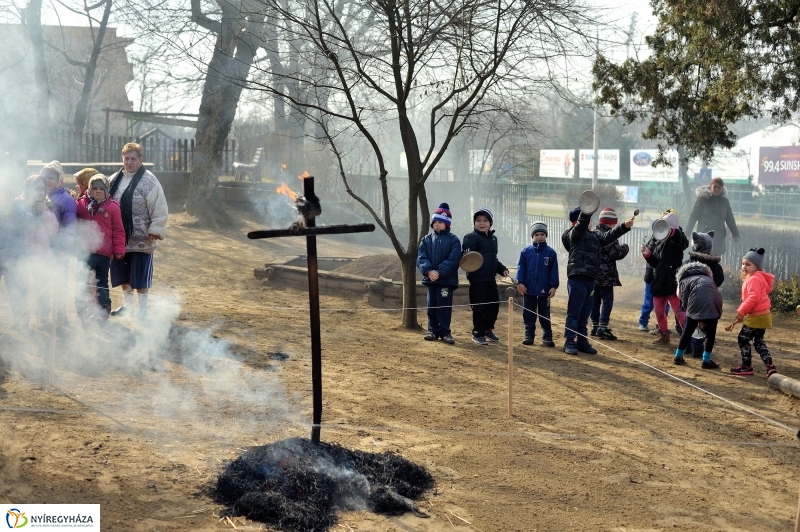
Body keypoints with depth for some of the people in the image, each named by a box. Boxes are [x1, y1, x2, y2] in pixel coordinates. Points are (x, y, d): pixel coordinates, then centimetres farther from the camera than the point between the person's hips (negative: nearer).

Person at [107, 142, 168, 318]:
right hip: (120, 238, 6)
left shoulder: (148, 181, -12)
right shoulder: (115, 180, 9)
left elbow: (159, 209, -14)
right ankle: (127, 304, 33)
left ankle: (142, 311, 11)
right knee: (123, 274, 17)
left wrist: (155, 230, -18)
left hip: (141, 240, -6)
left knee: (140, 277, 1)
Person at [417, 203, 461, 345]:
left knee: (444, 306, -3)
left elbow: (453, 260, -11)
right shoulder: (426, 239, 8)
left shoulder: (453, 240, -2)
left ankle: (445, 332, 5)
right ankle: (433, 330, 18)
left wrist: (439, 272, -19)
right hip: (430, 279, 4)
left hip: (447, 280, -4)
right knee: (431, 306, 9)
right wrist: (428, 270, -18)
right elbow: (421, 257, 0)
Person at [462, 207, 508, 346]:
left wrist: (502, 269, 17)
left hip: (490, 278, 8)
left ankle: (488, 329, 31)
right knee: (479, 307, -3)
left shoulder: (493, 238, 18)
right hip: (477, 279, -8)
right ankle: (478, 334, 8)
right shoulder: (471, 238, -7)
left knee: (494, 304, 13)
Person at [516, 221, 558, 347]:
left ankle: (547, 337, 11)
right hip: (529, 289, 1)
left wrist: (553, 286, -6)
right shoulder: (526, 251, 1)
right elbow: (521, 267, 1)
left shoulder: (551, 252, -1)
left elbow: (554, 271, 0)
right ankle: (529, 336, 16)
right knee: (528, 314, 8)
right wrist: (520, 282, -9)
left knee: (545, 315, 6)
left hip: (544, 289, -1)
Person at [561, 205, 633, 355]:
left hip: (590, 280, 8)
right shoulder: (573, 234, -3)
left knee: (584, 315, 13)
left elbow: (608, 237, 22)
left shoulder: (594, 236, 21)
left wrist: (625, 226, 11)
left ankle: (582, 341, 19)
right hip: (577, 279, -8)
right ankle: (569, 343, 1)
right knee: (573, 313, -4)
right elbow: (581, 223, -21)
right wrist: (588, 210, -36)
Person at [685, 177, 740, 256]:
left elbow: (730, 219, 13)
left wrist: (735, 234, 4)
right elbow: (693, 216, -3)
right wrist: (687, 233, -7)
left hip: (719, 238, 4)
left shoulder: (724, 201, 10)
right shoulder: (703, 198, -2)